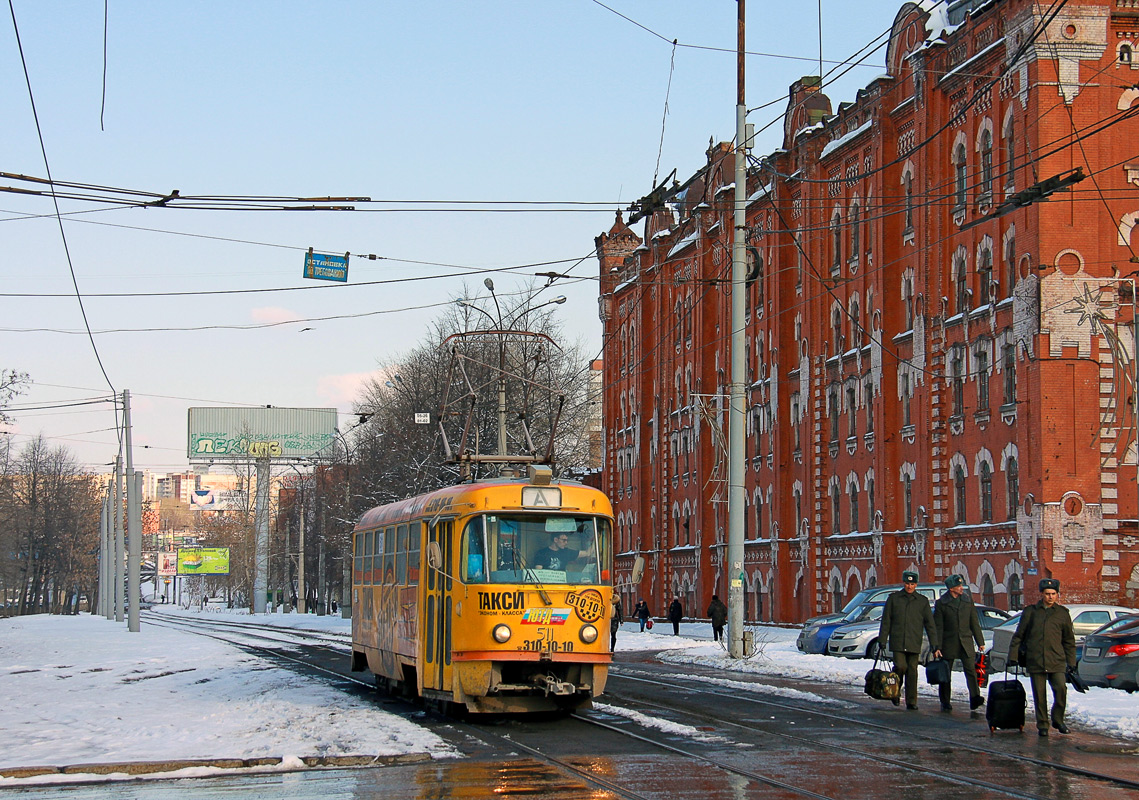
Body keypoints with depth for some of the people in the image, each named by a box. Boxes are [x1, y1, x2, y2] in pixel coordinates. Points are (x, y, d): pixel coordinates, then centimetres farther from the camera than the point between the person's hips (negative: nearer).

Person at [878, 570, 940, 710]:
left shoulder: (922, 601, 8)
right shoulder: (893, 598, 7)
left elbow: (930, 624, 7)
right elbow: (886, 621, 8)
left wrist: (935, 645, 0)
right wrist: (882, 640, 2)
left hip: (914, 644, 1)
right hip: (897, 642, -1)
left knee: (912, 672, -1)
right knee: (901, 666, -15)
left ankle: (911, 702, 6)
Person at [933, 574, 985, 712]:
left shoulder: (968, 600, 9)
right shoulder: (941, 603, -1)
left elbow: (974, 622, 13)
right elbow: (938, 627, -2)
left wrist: (980, 642, 10)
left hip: (966, 642, 1)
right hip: (948, 643, -1)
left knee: (971, 670, -14)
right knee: (945, 674, 6)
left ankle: (975, 699, -22)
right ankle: (945, 702, 17)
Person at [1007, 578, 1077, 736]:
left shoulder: (1062, 613, 11)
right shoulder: (1031, 612, 9)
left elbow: (1069, 640, 16)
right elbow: (1018, 636, 12)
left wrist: (1071, 662, 11)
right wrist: (1013, 656, 7)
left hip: (1057, 662, 0)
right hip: (1035, 662, 0)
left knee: (1061, 689, -14)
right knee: (1039, 695, 1)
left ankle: (1058, 720, 7)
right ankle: (1042, 725, 13)